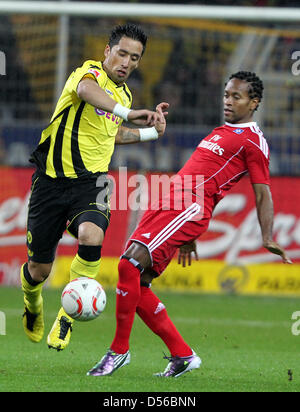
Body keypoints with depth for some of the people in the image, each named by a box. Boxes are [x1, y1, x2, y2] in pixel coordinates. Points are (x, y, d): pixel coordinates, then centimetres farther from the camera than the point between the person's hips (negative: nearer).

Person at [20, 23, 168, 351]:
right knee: (39, 269, 3)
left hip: (90, 182, 4)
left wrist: (150, 132, 25)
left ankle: (67, 316, -15)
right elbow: (86, 90, -36)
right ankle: (32, 304, 41)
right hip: (51, 180, -4)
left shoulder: (124, 94, 14)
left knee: (91, 237, -30)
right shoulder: (91, 72, -8)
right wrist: (127, 113, -48)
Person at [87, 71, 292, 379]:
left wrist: (268, 239, -19)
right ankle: (182, 355, 8)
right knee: (137, 283, 0)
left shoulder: (252, 140, 1)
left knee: (130, 264, -22)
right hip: (168, 202, 9)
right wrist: (189, 235, 33)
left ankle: (119, 350, -12)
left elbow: (262, 193, -5)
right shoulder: (220, 132, 28)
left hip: (191, 208, -9)